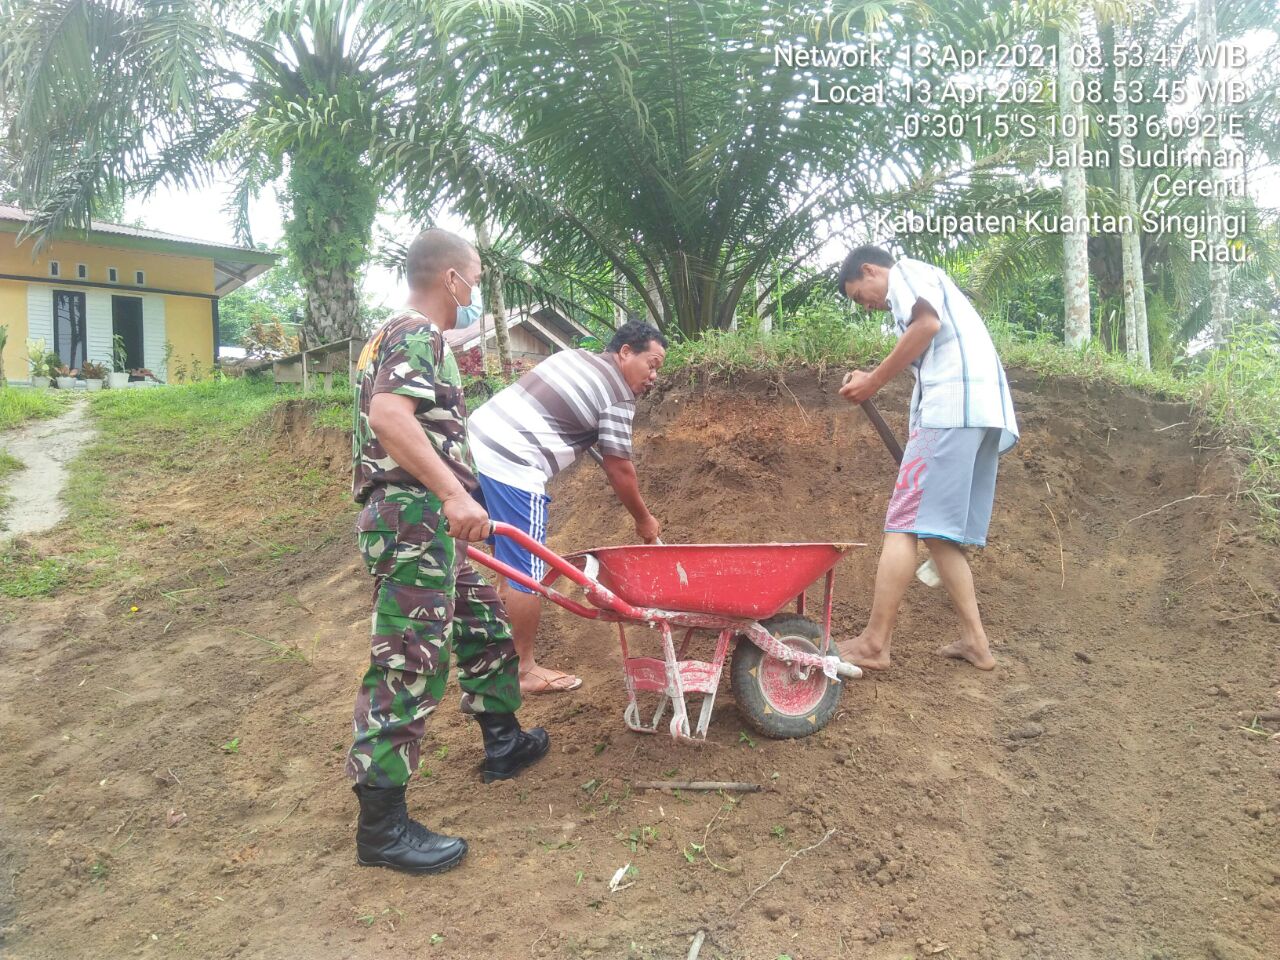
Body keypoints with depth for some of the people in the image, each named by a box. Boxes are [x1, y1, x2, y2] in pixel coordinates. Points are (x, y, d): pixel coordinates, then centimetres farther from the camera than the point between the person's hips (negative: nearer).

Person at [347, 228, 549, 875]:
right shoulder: (418, 336, -11)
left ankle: (503, 742, 38)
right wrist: (454, 493, -34)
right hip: (413, 519, -11)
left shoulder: (401, 336, 22)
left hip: (430, 527, 11)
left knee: (485, 625, 22)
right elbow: (388, 415, -29)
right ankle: (380, 826, 0)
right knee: (410, 665, -8)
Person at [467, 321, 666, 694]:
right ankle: (523, 671, 10)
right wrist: (644, 520, 11)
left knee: (511, 560, 19)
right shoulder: (618, 398, -5)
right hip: (511, 468, -10)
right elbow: (619, 470, -2)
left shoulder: (572, 356, 20)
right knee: (526, 572, 0)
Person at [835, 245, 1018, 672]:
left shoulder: (905, 270, 9)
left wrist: (873, 380, -5)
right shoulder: (928, 284, 36)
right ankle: (974, 641, 7)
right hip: (987, 409, 10)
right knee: (940, 531, 10)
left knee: (905, 523, -11)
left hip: (953, 406, -10)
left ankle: (873, 643, -12)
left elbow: (927, 324, -11)